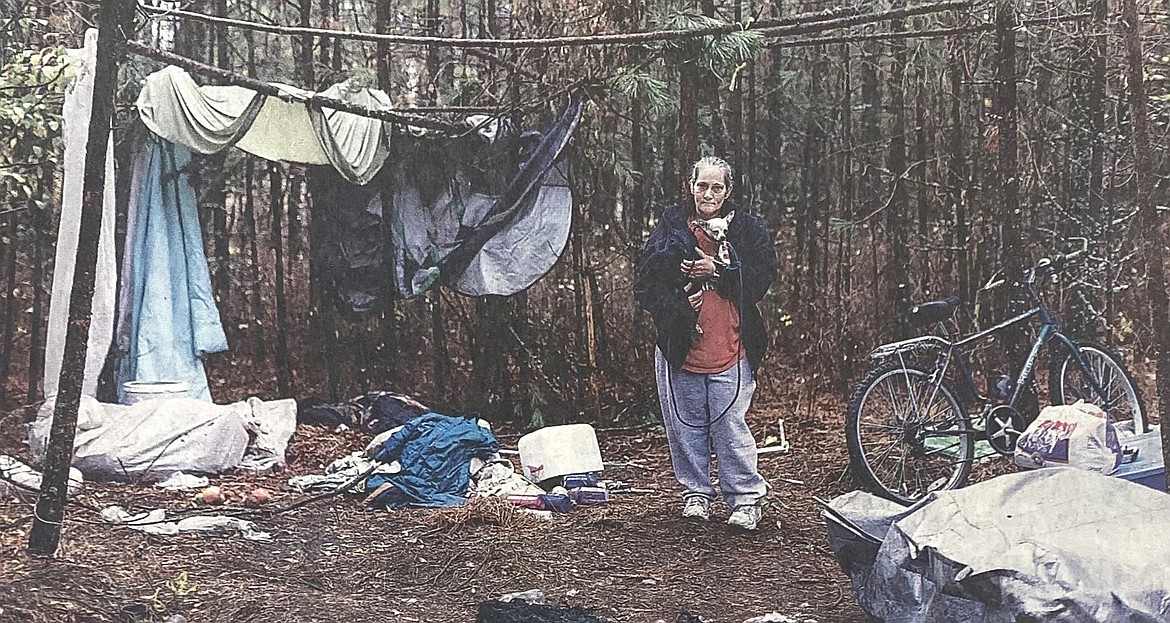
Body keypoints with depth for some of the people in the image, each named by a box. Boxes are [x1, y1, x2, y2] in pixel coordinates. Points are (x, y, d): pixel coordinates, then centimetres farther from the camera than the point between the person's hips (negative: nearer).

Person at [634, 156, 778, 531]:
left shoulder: (746, 229, 4)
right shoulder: (671, 226, 5)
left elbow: (764, 275, -5)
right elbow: (645, 281, 3)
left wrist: (717, 271, -14)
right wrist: (675, 300, -13)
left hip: (731, 349, -2)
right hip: (679, 345, 2)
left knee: (730, 427, -3)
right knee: (685, 426, 10)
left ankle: (747, 498, 6)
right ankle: (696, 493, 24)